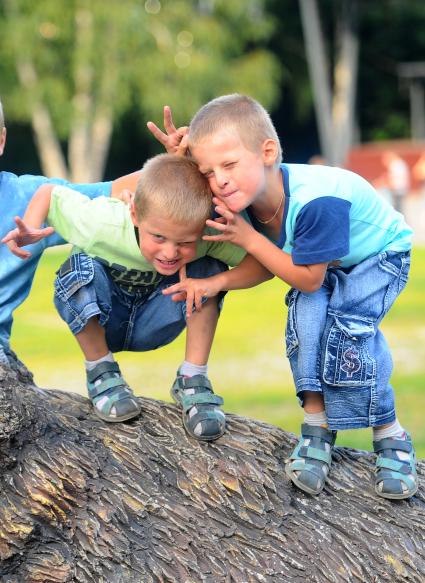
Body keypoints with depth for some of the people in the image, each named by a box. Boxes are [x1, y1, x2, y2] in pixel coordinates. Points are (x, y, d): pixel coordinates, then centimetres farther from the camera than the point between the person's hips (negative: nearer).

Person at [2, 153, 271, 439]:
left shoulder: (207, 236, -31)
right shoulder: (102, 225, -34)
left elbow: (265, 264, -30)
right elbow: (49, 192, -19)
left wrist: (218, 282, -44)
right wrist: (30, 229, -36)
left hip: (152, 324, 1)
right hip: (96, 322, -1)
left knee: (209, 269, -24)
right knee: (81, 268, -33)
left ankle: (193, 379, -11)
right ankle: (101, 372, -11)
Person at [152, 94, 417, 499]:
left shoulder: (316, 200, -44)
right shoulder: (240, 198, -24)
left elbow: (309, 279, -34)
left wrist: (249, 238, -36)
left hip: (377, 257, -5)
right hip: (322, 265, 5)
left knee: (347, 323, -27)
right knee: (306, 314, -23)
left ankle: (389, 435, -12)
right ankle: (317, 424, -12)